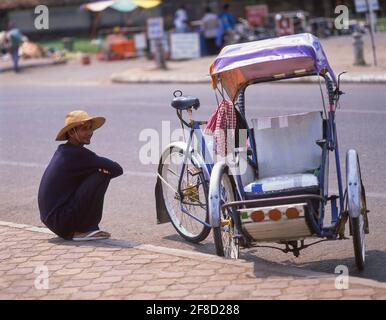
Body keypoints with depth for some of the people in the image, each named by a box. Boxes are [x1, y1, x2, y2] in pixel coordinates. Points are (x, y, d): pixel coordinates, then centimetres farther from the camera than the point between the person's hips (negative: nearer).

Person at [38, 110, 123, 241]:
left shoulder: (63, 151, 14)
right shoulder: (76, 154, -14)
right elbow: (117, 169, -13)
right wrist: (103, 172, 9)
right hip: (61, 220, -10)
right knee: (101, 176, -13)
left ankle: (73, 231, 13)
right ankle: (83, 231, -7)